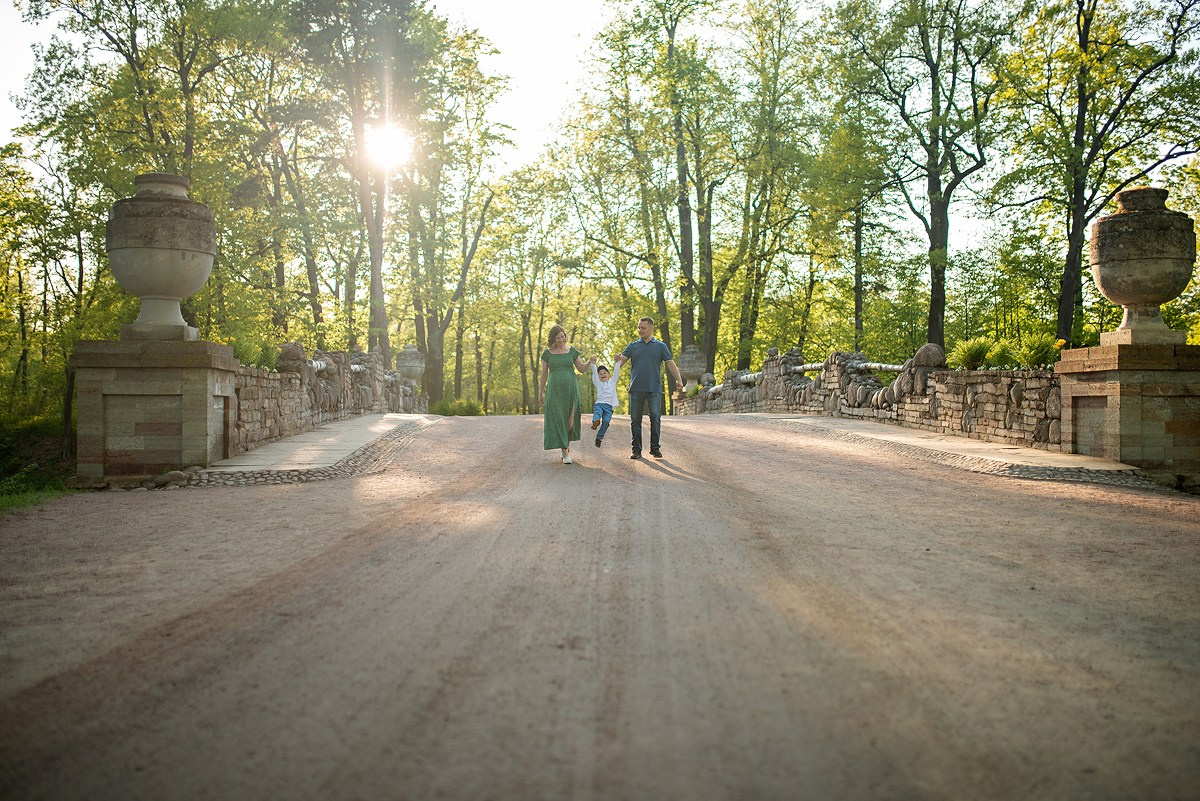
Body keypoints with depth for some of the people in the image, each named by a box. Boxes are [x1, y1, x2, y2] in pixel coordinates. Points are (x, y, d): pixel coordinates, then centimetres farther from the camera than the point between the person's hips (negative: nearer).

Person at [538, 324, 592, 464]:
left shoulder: (572, 351, 6)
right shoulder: (547, 353, 4)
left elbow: (582, 369, 8)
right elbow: (544, 374, 8)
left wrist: (590, 361, -12)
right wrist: (540, 393, 8)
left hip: (570, 389, 1)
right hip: (554, 390, -1)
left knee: (569, 419, 0)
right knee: (558, 419, -9)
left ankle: (567, 445, 24)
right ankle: (565, 452, -9)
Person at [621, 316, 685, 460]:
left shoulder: (660, 346, 9)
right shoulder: (633, 346, 12)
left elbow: (670, 364, 3)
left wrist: (679, 379, -11)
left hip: (654, 389, -2)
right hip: (636, 389, 2)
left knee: (655, 417, -10)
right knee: (635, 420, 2)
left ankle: (655, 448, 0)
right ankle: (637, 449, 9)